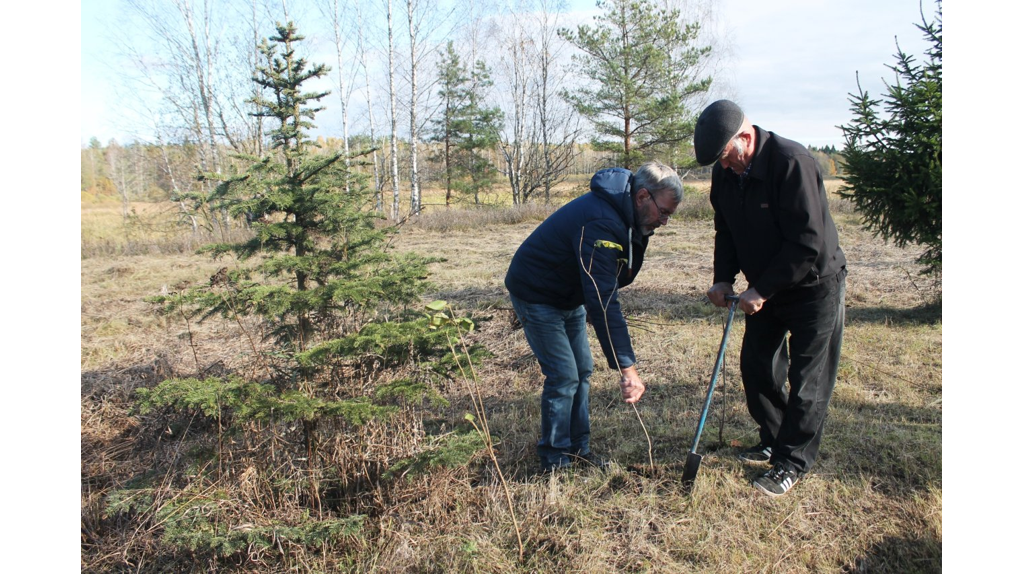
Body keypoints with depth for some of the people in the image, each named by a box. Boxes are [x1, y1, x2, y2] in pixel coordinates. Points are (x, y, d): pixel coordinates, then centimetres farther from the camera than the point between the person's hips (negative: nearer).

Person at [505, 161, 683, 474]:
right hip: (536, 294, -10)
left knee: (582, 371, 10)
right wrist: (626, 366, -39)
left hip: (569, 296, 10)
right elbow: (604, 301, -39)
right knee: (564, 376, -9)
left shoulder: (628, 217, -3)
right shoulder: (601, 223, -34)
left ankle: (578, 450, 22)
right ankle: (555, 462, 6)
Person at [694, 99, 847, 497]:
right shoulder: (725, 172, -5)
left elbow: (808, 243, -29)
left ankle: (793, 462, 12)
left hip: (814, 287, -7)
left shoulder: (792, 163, -28)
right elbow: (726, 230, 7)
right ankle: (773, 439, 31)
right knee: (756, 365, 12)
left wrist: (762, 291, -25)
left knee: (807, 380, 0)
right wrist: (724, 278, -7)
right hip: (765, 290, 7)